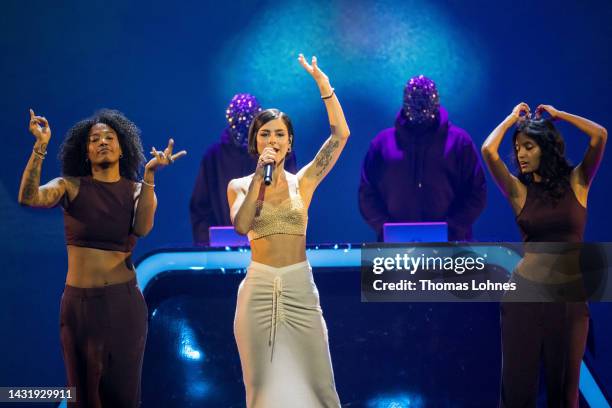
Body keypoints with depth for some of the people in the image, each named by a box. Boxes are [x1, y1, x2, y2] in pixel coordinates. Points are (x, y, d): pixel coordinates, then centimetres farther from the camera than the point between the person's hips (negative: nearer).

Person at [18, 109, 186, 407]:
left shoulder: (137, 190, 3)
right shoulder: (71, 186, 1)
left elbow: (142, 228, -17)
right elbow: (29, 198, -17)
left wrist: (150, 173, -23)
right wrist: (40, 146, -24)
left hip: (124, 302, 0)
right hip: (79, 303, 0)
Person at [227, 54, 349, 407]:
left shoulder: (303, 181, 4)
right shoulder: (240, 185, 4)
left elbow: (341, 134, -4)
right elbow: (241, 226, -16)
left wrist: (322, 81, -8)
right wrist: (259, 176, -15)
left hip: (300, 287, 0)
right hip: (259, 287, 0)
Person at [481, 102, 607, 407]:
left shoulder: (576, 183, 1)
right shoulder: (519, 191, 0)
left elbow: (600, 136, -12)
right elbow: (488, 151, -13)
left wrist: (557, 114, 0)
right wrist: (513, 117, 2)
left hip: (570, 296, 0)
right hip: (525, 292, 0)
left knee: (563, 382, 11)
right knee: (517, 381, 5)